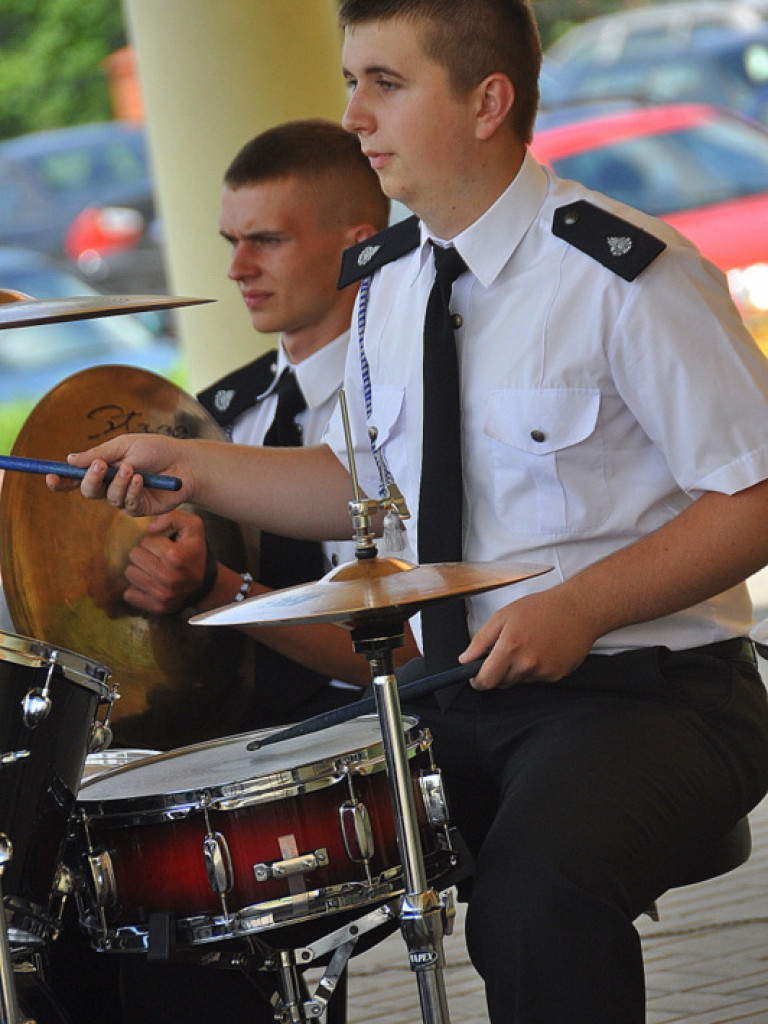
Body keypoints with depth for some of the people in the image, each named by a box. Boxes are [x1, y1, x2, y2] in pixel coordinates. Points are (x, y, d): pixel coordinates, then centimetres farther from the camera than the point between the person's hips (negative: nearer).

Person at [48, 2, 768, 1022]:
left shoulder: (624, 275, -13)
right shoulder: (388, 279, 10)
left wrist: (581, 607, -22)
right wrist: (194, 469, 9)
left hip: (643, 690, -7)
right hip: (452, 697, 7)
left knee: (532, 894, -35)